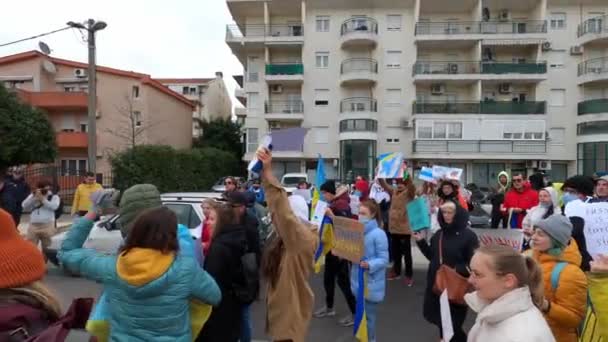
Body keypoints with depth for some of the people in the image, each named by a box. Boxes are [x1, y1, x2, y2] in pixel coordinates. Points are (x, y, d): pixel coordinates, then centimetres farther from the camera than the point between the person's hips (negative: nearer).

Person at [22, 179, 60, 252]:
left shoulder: (54, 197, 6)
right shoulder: (33, 196, 16)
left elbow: (54, 206, -13)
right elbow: (24, 206, 4)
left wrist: (43, 199, -13)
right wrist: (34, 197, -6)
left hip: (47, 226, -3)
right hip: (33, 226, 3)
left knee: (47, 248, 0)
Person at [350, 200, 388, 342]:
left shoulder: (379, 234, -17)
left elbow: (384, 259, -17)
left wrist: (370, 265, -33)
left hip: (371, 282, -6)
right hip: (358, 278, 6)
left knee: (369, 313, 6)